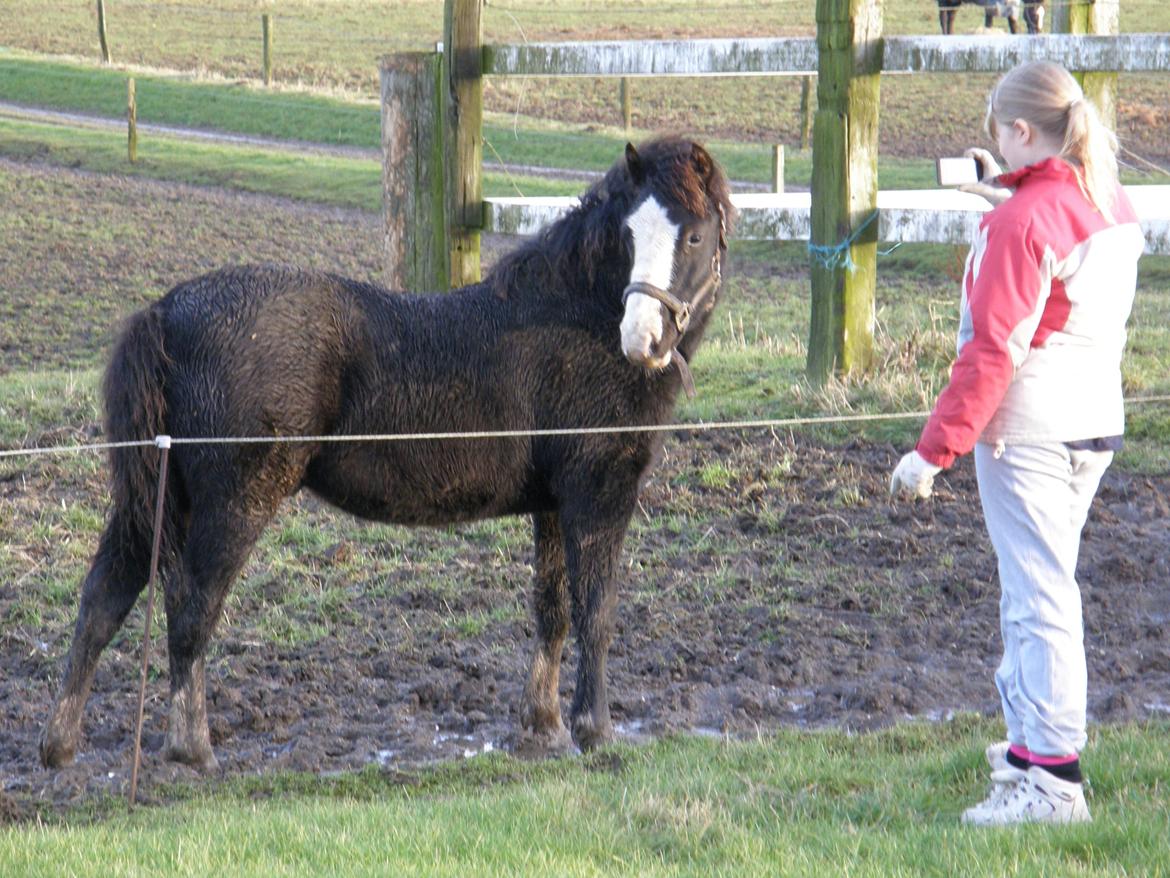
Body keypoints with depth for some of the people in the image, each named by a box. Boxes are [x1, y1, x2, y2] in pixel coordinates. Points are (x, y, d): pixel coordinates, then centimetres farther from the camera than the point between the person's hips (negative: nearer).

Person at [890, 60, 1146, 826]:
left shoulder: (1021, 222, -18)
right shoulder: (1113, 205, 7)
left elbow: (992, 353, -20)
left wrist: (935, 449, -17)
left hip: (1028, 434, -9)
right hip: (1097, 422, 9)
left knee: (1040, 597, -7)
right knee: (1041, 586, 20)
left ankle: (1054, 780, -7)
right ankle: (1030, 742, 29)